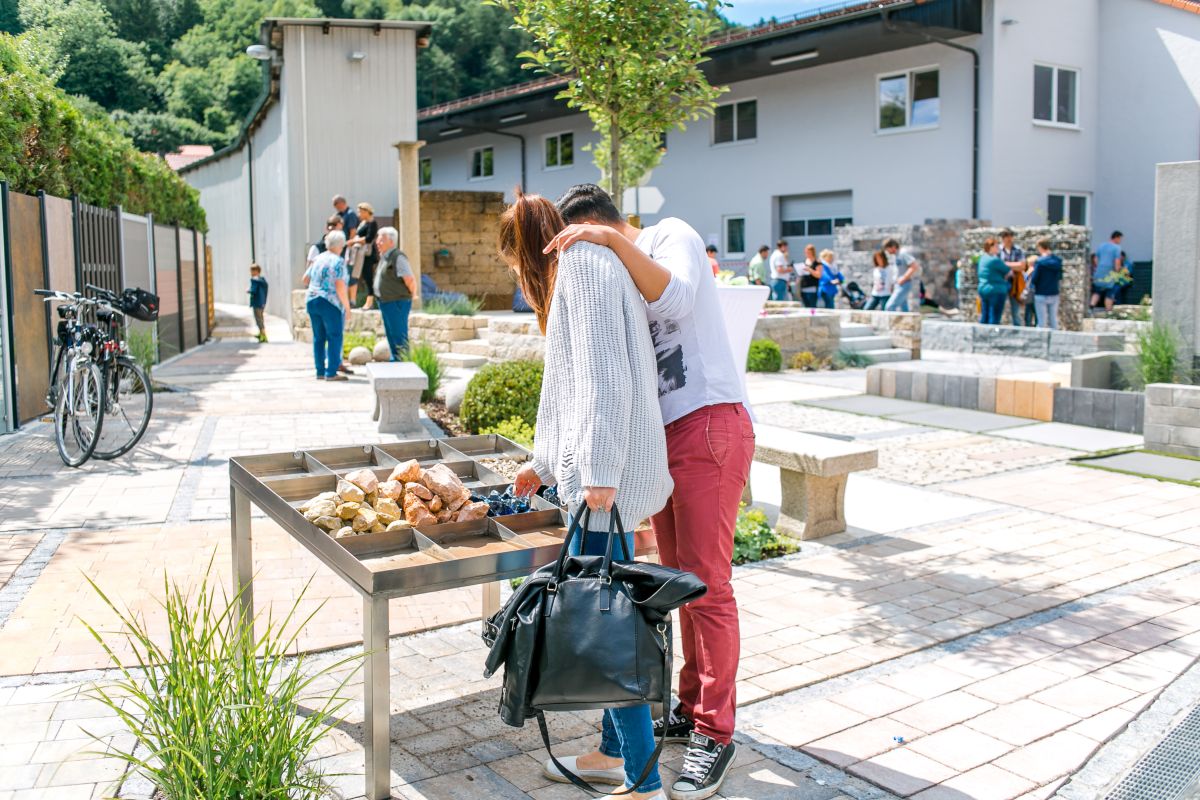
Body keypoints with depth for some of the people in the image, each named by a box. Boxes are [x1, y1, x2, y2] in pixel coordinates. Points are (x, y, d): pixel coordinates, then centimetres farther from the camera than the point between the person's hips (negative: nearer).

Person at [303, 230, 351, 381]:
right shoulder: (338, 262, -9)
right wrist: (347, 305, -8)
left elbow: (305, 279, 20)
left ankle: (320, 371, 14)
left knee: (318, 337, 11)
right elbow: (340, 287, -15)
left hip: (311, 301, 7)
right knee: (334, 337, -2)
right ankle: (331, 373, -6)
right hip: (330, 302, -7)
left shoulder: (318, 259, 12)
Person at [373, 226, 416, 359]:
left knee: (399, 337, -6)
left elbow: (410, 280, -21)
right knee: (391, 335, 16)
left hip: (397, 303, -10)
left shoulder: (398, 257, -17)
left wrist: (412, 294, -6)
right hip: (385, 303, 10)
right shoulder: (384, 257, 14)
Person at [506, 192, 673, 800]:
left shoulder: (584, 264, -6)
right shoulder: (579, 272, 25)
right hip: (593, 467, 10)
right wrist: (545, 461, 37)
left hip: (608, 473, -10)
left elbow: (605, 378, -18)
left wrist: (599, 471, -22)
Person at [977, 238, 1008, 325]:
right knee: (994, 318, -5)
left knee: (984, 316, 11)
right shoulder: (995, 260, -16)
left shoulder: (983, 258, 11)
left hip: (983, 289, 9)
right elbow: (1007, 270, -5)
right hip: (996, 291, -9)